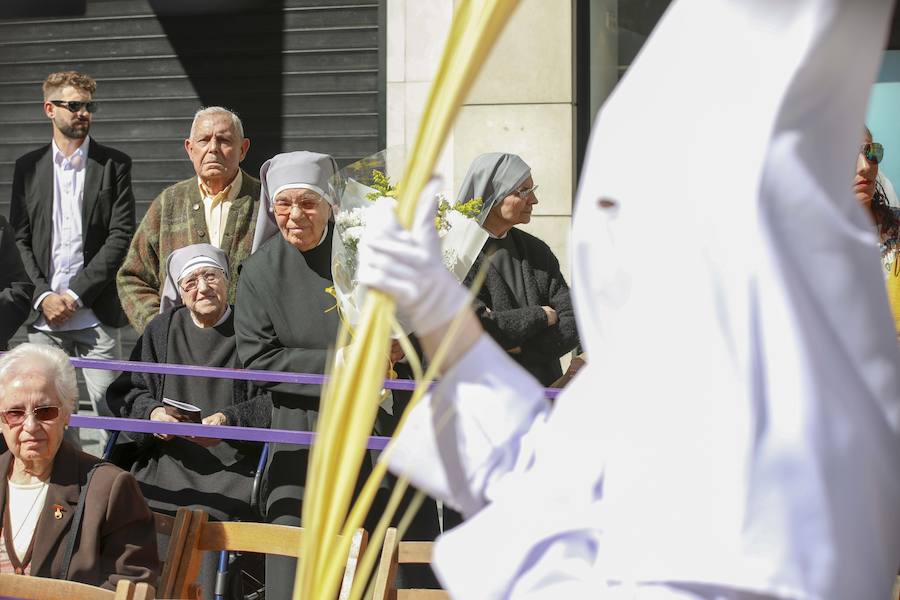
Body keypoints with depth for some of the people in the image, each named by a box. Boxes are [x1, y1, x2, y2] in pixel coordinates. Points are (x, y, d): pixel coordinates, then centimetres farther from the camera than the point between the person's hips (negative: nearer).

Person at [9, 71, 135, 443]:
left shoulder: (114, 165, 4)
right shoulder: (29, 167, 11)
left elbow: (121, 237, -3)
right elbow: (20, 238, 8)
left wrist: (75, 295, -9)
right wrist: (43, 296, -6)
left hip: (95, 313, -2)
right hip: (43, 313, 2)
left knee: (109, 407, -4)